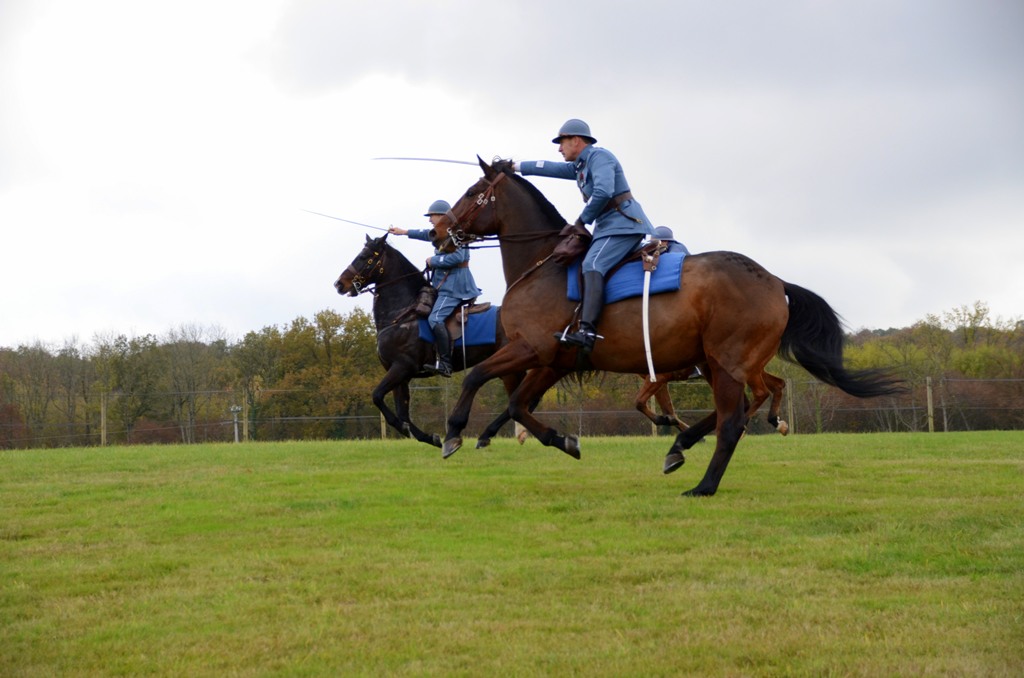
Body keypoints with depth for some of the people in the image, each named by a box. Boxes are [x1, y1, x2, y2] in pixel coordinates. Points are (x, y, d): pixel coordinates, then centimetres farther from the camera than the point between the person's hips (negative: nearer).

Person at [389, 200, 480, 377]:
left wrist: (433, 261, -14)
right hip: (446, 284, 11)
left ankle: (445, 364, -32)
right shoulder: (440, 234, 16)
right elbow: (426, 234, 37)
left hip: (454, 284, -11)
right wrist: (404, 232, 45)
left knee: (435, 318, -25)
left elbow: (458, 257, -25)